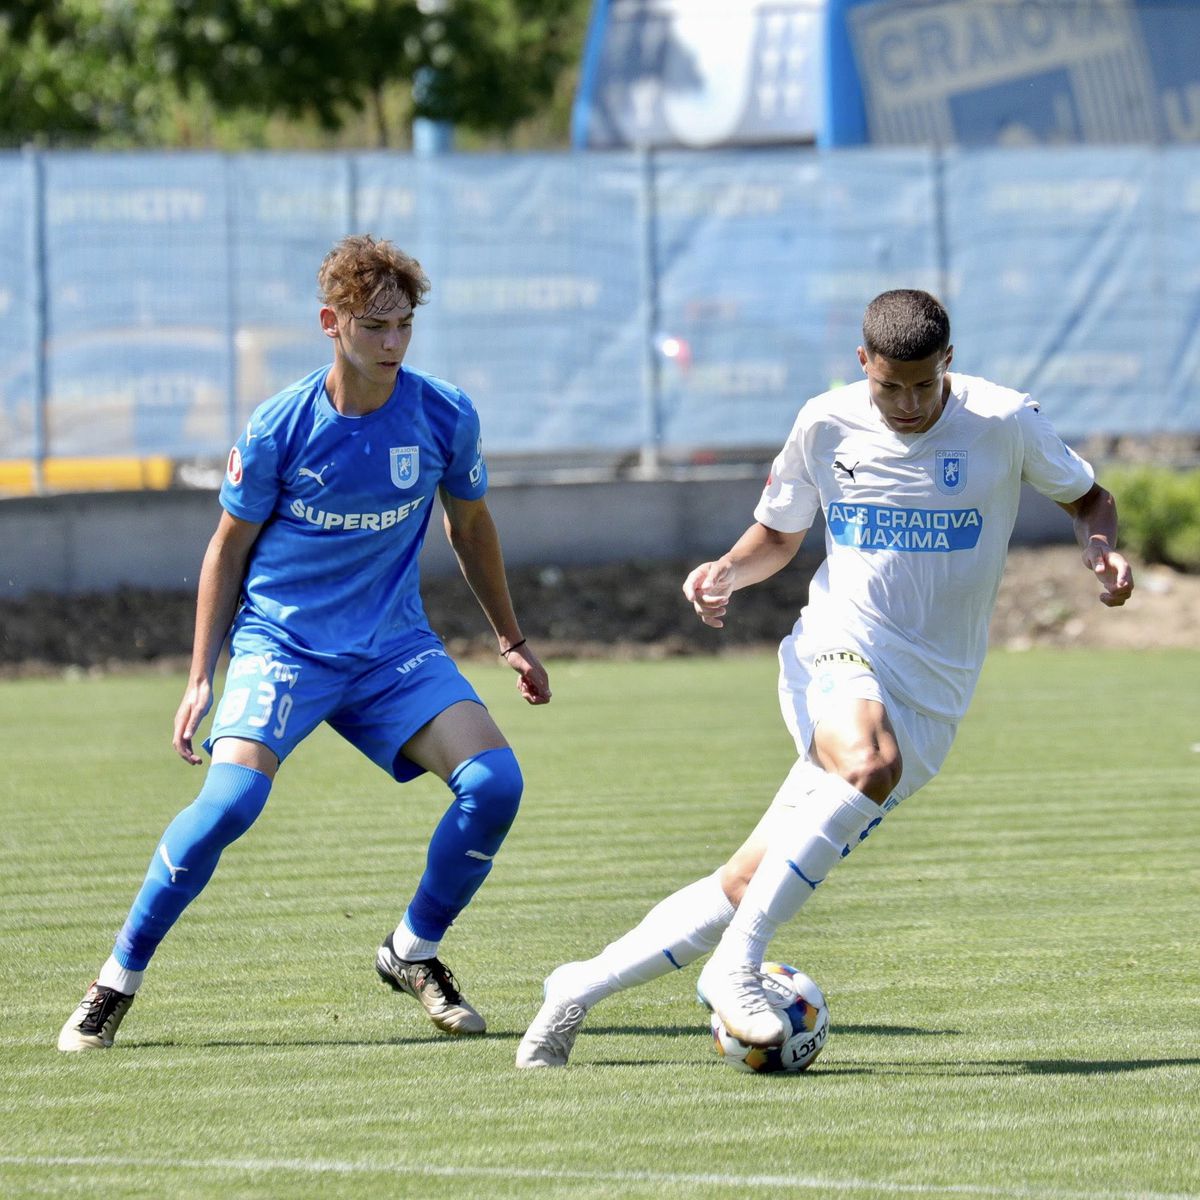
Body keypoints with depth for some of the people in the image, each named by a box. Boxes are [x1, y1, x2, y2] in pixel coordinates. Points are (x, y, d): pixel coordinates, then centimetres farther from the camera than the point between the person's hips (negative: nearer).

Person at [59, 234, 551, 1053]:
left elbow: (469, 525, 14)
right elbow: (229, 548, 1)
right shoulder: (280, 429, -12)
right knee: (231, 800, -26)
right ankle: (118, 980, -10)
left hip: (393, 643, 3)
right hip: (281, 640, -3)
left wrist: (512, 640, 21)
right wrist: (202, 678, -2)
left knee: (494, 780, -16)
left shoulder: (445, 417, -5)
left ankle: (414, 953, 7)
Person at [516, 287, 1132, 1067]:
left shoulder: (1004, 423, -2)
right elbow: (778, 535, 17)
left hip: (930, 701, 1)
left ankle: (582, 989, 6)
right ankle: (736, 969, -31)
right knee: (869, 764, -38)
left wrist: (1102, 550, -8)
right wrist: (729, 571, -5)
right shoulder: (827, 426, 2)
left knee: (752, 883, -8)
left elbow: (1088, 498, 14)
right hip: (837, 652, -1)